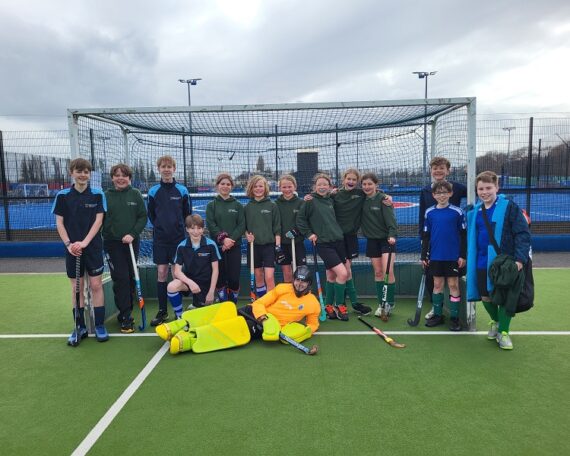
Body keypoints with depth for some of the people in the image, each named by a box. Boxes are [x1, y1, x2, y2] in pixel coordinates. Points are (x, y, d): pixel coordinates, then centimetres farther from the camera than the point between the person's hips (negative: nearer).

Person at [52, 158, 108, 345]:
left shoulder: (97, 194, -1)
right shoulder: (62, 196, 2)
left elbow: (98, 220, -5)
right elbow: (59, 222, 2)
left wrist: (85, 242, -14)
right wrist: (68, 244, -11)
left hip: (93, 246, -1)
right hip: (72, 249, 1)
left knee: (96, 285, 1)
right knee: (77, 288, 7)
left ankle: (99, 325, 12)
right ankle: (80, 327, 18)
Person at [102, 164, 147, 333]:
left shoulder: (135, 195, 3)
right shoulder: (106, 196, 2)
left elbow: (143, 217, 0)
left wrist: (133, 234, -12)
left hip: (132, 242, 2)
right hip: (113, 243, -1)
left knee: (131, 279, 7)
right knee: (121, 279, -8)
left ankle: (124, 313, 23)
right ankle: (126, 317, -1)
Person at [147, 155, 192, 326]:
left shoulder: (182, 190, 0)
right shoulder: (153, 191, 3)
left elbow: (187, 214, 6)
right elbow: (150, 213, 12)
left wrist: (179, 227, 3)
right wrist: (159, 226, 7)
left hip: (179, 237, -1)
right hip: (160, 238, 1)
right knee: (161, 273, 3)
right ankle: (162, 311, 13)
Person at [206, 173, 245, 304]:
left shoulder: (238, 205, 10)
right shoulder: (211, 205, 7)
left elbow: (242, 225, 0)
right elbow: (210, 225, -4)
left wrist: (231, 240, -14)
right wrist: (223, 238, -17)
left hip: (234, 246, 0)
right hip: (217, 246, 0)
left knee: (234, 278, -4)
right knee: (220, 277, 1)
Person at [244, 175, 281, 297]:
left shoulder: (272, 206, 0)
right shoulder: (247, 207, 6)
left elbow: (277, 228, -1)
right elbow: (243, 226, 11)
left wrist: (278, 246, -6)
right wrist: (247, 235, -9)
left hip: (269, 245, -2)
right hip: (254, 246, 3)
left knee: (269, 277, -10)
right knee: (258, 277, 10)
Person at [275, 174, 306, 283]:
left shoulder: (301, 203, -2)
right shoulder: (276, 204, 1)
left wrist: (295, 232, -19)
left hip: (297, 242, -1)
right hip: (282, 243, 1)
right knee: (287, 274, 9)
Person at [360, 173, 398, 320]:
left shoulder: (383, 199, -10)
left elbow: (390, 218, -18)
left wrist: (392, 234, -33)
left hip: (386, 239, -4)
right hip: (372, 240, 4)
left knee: (388, 271, -11)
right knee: (378, 272, 7)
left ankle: (390, 303, 5)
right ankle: (381, 304, 17)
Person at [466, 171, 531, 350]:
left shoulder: (509, 207, -8)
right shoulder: (474, 211, 7)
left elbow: (523, 234, -13)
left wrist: (520, 258, -22)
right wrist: (468, 259, 12)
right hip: (482, 264, 5)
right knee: (486, 297, 12)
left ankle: (503, 331, 20)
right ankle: (495, 321, 39)